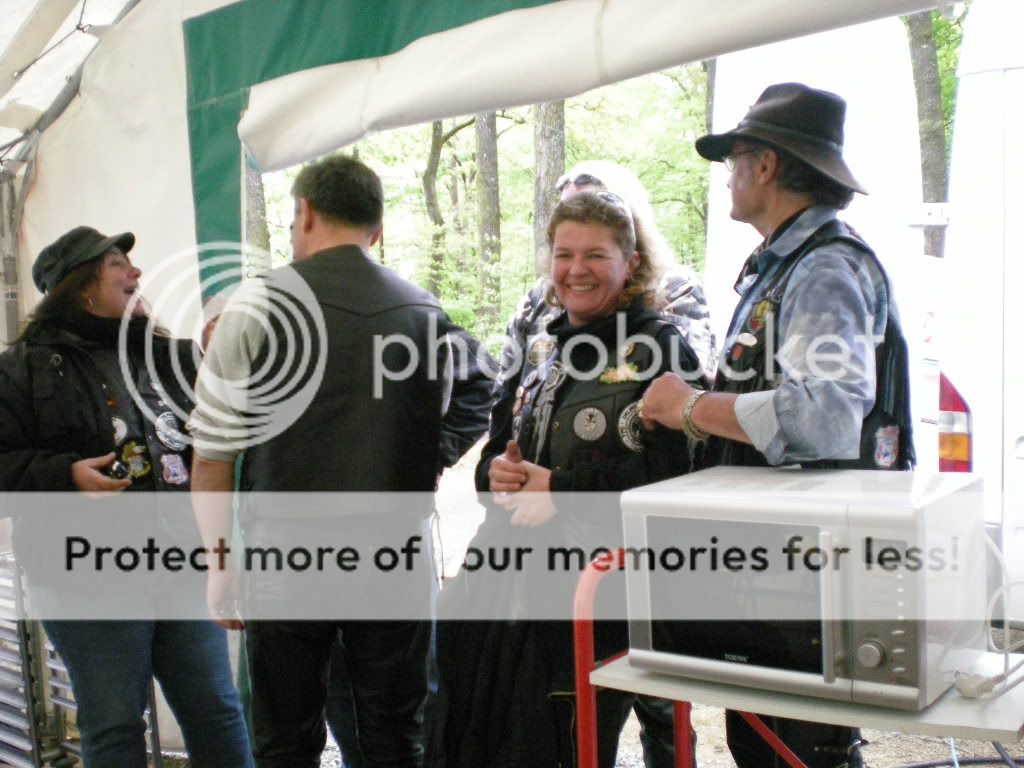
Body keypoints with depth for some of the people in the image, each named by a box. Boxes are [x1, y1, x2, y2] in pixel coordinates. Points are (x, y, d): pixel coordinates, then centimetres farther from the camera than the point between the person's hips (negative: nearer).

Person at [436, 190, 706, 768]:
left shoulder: (661, 352, -6)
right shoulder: (544, 355, 17)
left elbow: (674, 469, -18)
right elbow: (499, 447, 23)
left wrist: (562, 489, -18)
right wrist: (496, 472, -2)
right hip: (513, 585, 7)